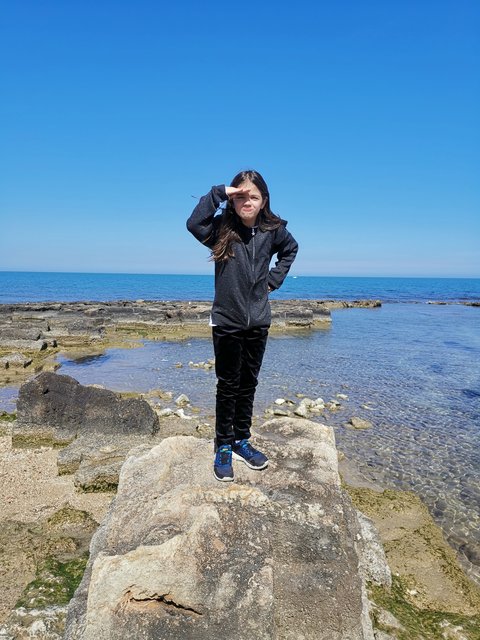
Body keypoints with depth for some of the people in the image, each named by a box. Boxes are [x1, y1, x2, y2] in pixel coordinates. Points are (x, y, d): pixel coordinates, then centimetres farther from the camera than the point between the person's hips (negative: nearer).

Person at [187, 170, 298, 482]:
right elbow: (194, 224, -27)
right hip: (227, 321, -3)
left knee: (248, 384, 13)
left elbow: (291, 248, 21)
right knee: (228, 385, 5)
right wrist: (218, 192, -21)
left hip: (258, 321, 3)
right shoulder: (223, 230, -7)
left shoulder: (272, 231, 1)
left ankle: (242, 441, 28)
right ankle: (224, 446, 19)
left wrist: (275, 277, 9)